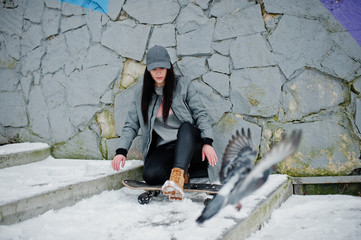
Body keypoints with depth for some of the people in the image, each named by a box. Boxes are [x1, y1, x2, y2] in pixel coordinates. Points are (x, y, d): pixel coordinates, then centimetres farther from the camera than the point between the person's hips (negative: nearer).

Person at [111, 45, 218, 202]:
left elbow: (200, 114, -1)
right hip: (163, 149, 1)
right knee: (150, 175, -31)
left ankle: (178, 175, -49)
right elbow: (131, 125, 11)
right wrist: (121, 151, -5)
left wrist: (207, 143, -16)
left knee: (186, 126, -36)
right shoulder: (141, 92, 10)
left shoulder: (183, 85, 4)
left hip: (188, 143, -1)